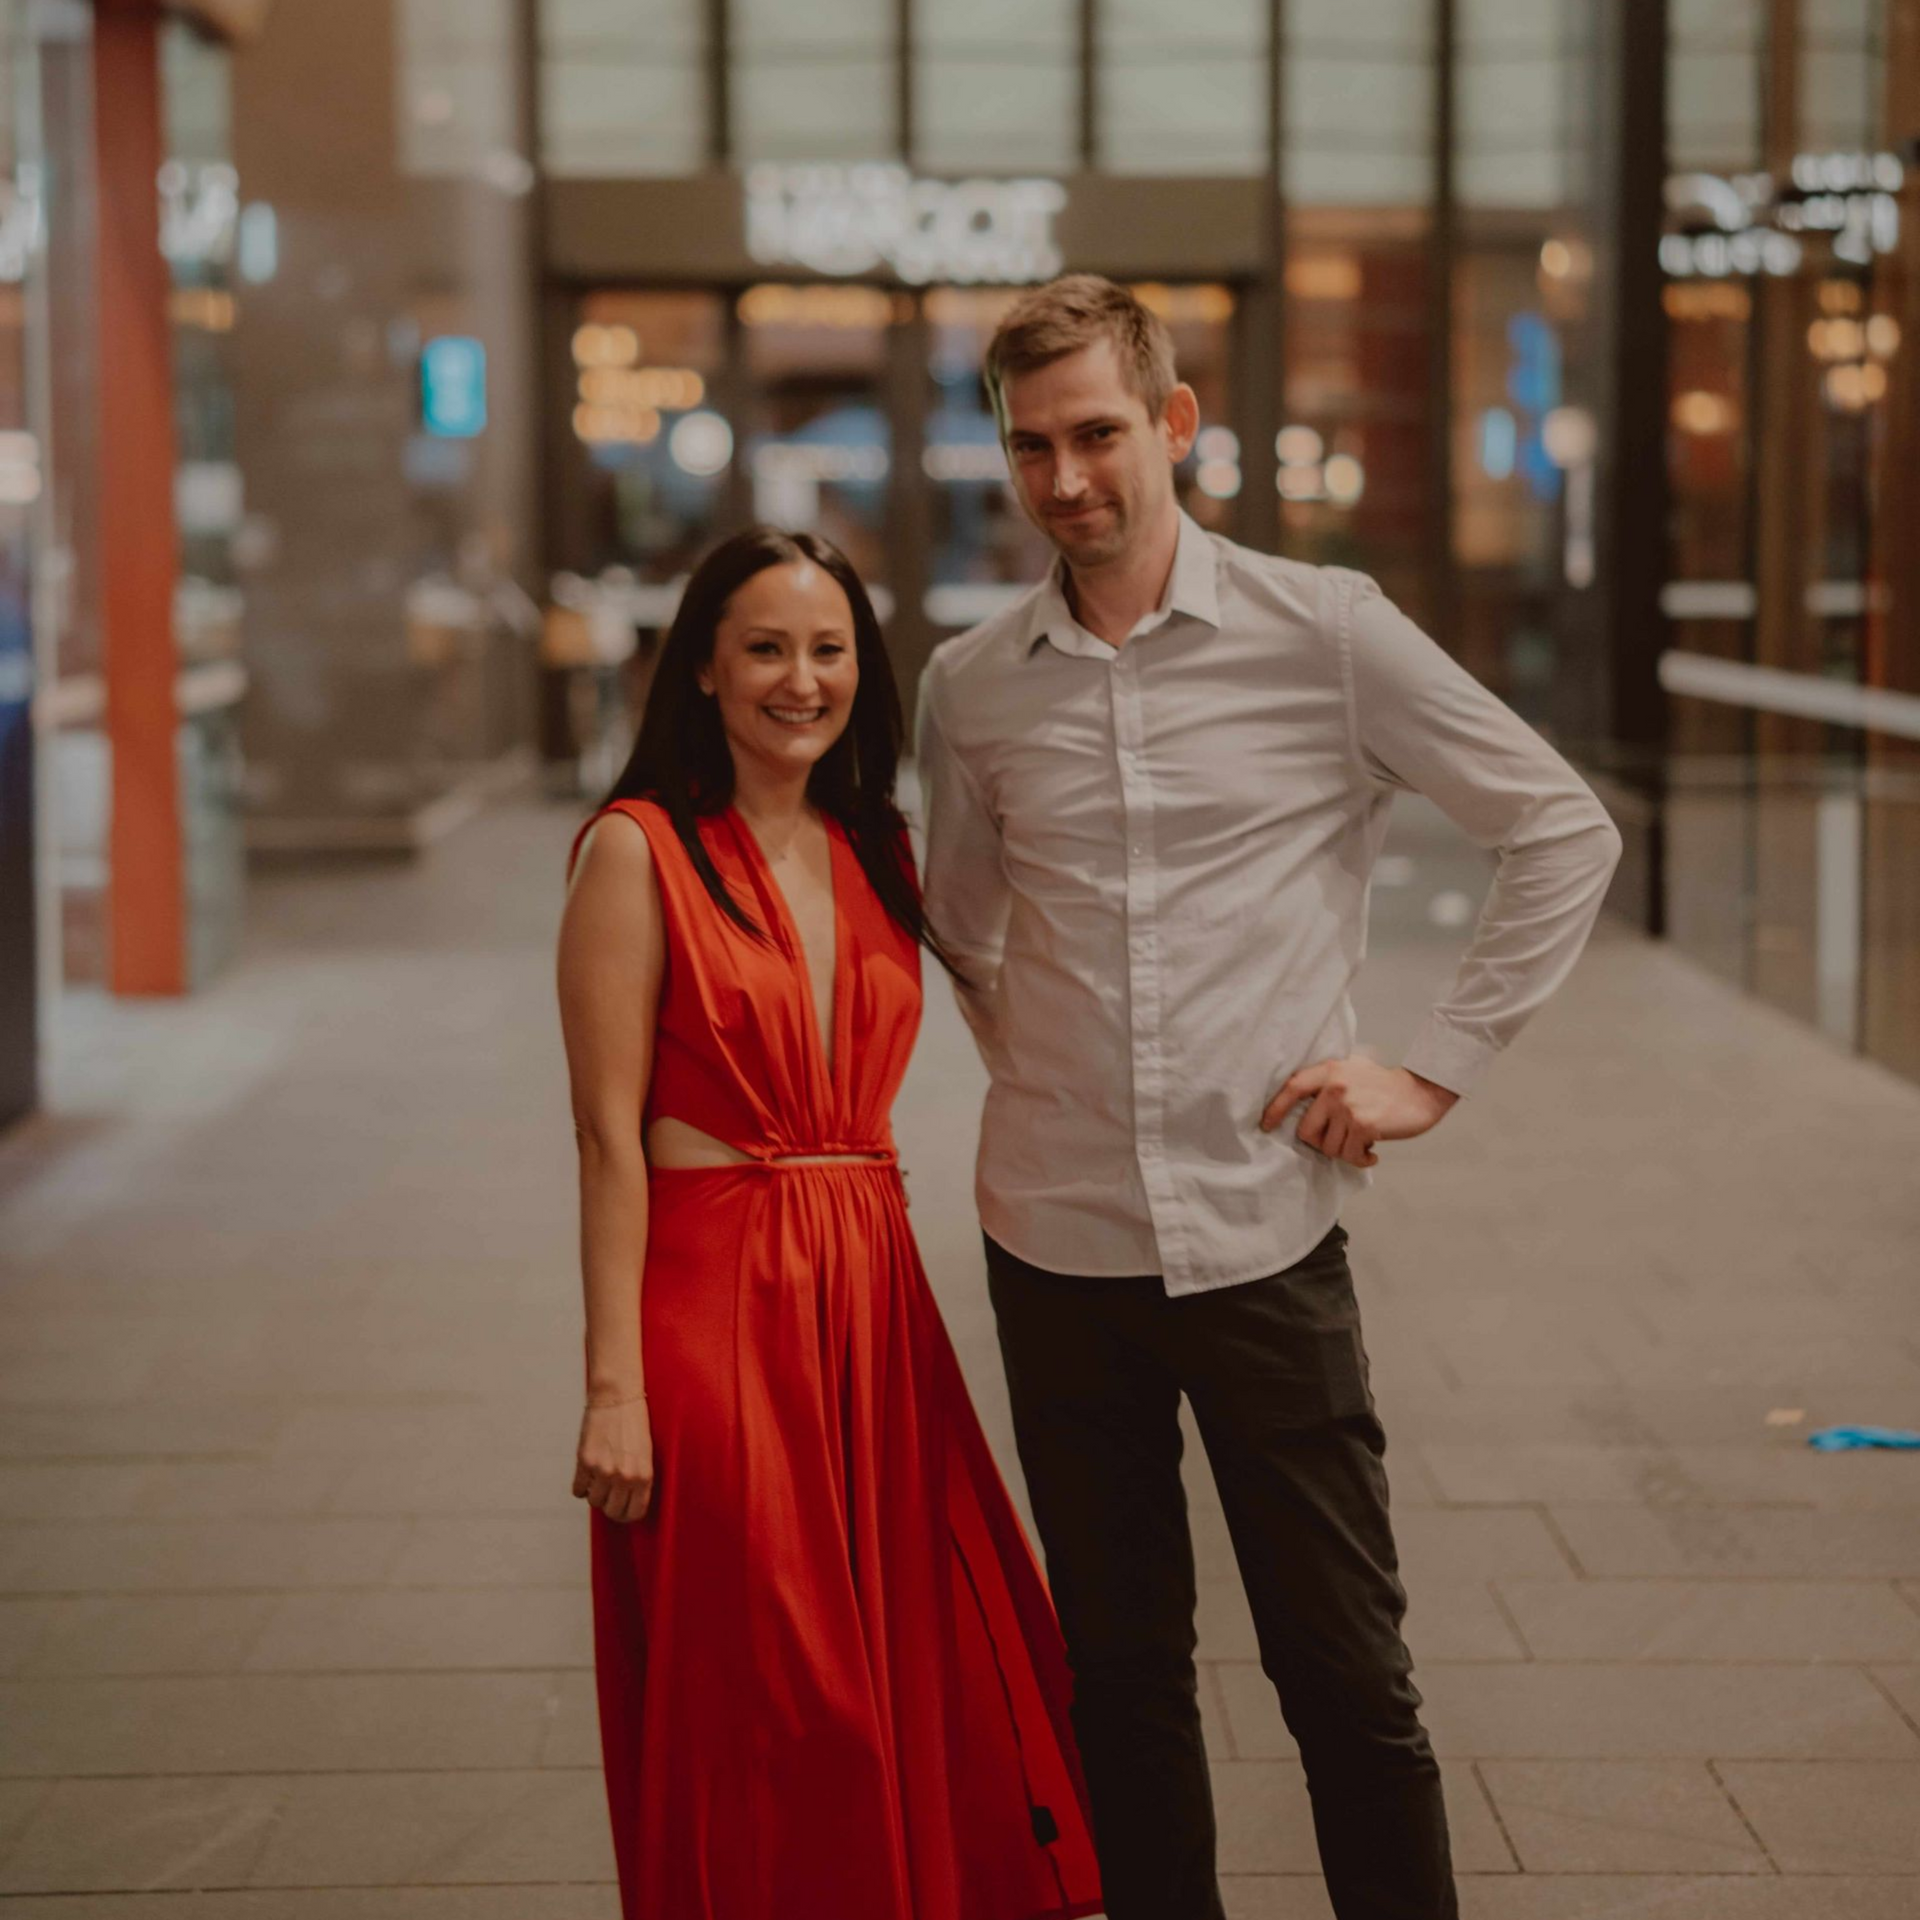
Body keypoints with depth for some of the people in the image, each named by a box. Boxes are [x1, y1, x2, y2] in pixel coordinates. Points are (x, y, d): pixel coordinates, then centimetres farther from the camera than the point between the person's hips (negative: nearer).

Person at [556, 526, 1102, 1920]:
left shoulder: (877, 852, 11)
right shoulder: (641, 849, -7)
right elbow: (609, 1134, -11)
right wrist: (614, 1386, -15)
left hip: (875, 1297, 6)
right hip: (715, 1297, -6)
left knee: (933, 1692, 9)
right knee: (758, 1720, 1)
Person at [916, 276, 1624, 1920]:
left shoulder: (1326, 634, -5)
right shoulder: (971, 686, 4)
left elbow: (1566, 830, 0)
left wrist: (1437, 1070, -4)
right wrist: (1042, 1080, 10)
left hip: (1267, 1232, -3)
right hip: (1057, 1243, 3)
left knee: (1348, 1674, 3)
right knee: (1121, 1675, 12)